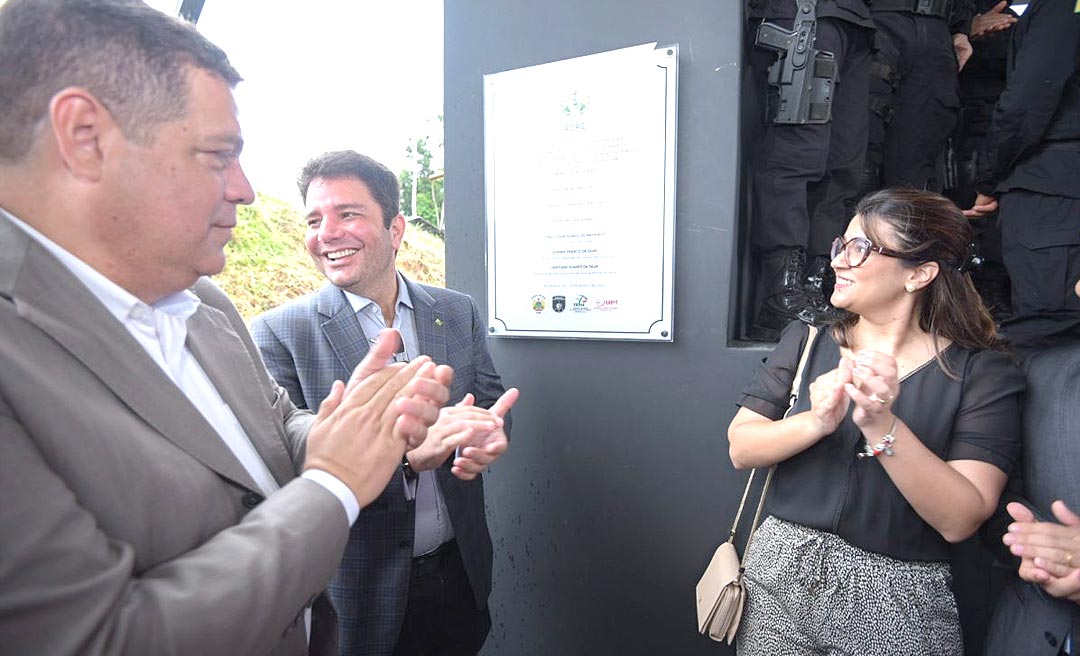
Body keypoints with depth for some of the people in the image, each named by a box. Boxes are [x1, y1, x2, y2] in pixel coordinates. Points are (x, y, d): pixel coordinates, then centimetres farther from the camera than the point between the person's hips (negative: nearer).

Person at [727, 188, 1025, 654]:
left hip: (895, 600, -2)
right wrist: (814, 423, -23)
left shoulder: (983, 374, -7)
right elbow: (740, 448, -6)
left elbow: (960, 520, -15)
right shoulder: (805, 341, -1)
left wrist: (881, 426, -27)